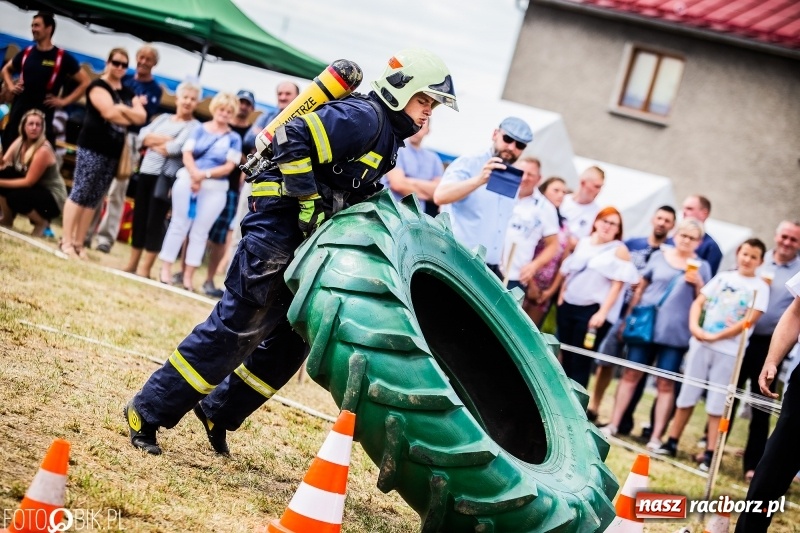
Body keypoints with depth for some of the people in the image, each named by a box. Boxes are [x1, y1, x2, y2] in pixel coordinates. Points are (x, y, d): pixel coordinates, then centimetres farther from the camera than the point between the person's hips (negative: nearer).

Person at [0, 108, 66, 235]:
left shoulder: (43, 151, -25)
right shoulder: (20, 141, -3)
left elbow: (29, 182, -24)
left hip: (52, 198, -7)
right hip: (32, 189, 7)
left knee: (15, 198, -32)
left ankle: (42, 222, -1)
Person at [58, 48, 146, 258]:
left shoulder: (128, 93, 18)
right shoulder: (98, 86, -3)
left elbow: (142, 117, 5)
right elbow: (109, 113, -17)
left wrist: (121, 109, -9)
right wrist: (130, 116, -3)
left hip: (113, 151, 7)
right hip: (93, 147, -7)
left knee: (93, 200, 6)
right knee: (79, 194, -8)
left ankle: (79, 243, 8)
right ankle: (66, 241, -7)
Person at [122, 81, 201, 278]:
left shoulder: (194, 127, -3)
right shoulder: (163, 118, 15)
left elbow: (175, 148, -17)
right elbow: (142, 136, 3)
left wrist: (153, 143, -2)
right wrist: (165, 139, -10)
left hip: (167, 178, -6)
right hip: (146, 172, 6)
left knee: (155, 221, -4)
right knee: (139, 218, 9)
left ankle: (145, 268, 2)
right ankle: (132, 263, 17)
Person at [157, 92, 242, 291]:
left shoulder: (234, 138, 3)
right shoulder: (199, 129, 6)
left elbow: (229, 167, -4)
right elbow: (187, 155, -1)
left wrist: (205, 174, -15)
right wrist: (194, 174, -18)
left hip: (215, 189, 0)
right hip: (187, 181, 0)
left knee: (200, 232, 2)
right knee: (178, 225, 0)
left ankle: (188, 275, 4)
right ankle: (166, 268, 4)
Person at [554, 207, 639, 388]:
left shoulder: (619, 250, -4)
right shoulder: (583, 243, 12)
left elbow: (617, 285, -10)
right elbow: (567, 272, 19)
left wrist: (602, 312, -18)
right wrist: (560, 297, 12)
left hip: (592, 311, -5)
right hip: (567, 306, 5)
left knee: (580, 362, -5)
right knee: (566, 358, 8)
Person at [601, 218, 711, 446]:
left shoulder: (701, 267, 5)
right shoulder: (659, 256, 8)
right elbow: (640, 288, 13)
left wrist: (698, 284, -13)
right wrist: (627, 318, 11)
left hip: (675, 333, -1)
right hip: (645, 326, 1)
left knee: (665, 383, -1)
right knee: (631, 374, 3)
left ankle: (656, 436, 2)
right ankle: (613, 424, 9)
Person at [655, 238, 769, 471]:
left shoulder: (760, 287, -2)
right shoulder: (722, 277, 10)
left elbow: (749, 321, -12)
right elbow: (698, 303, 9)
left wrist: (715, 337, -15)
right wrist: (694, 327, -9)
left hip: (729, 352, -3)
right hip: (700, 344, 3)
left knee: (717, 404, -1)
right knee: (687, 395, 8)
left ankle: (710, 454, 4)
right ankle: (671, 443, 16)